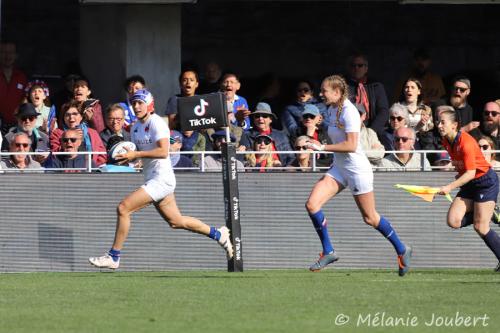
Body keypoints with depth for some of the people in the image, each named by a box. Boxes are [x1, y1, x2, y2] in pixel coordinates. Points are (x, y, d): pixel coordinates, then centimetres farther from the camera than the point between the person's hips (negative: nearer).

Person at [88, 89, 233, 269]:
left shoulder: (157, 123, -13)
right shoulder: (136, 127, 13)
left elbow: (163, 152, -23)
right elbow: (138, 152, 20)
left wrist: (136, 154, -25)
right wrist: (127, 156, -2)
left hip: (161, 179, -10)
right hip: (152, 179, 10)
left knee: (123, 208, -17)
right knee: (176, 222, 20)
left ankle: (113, 257, -12)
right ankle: (218, 234, 36)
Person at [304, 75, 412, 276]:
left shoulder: (349, 112, -19)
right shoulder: (332, 109, 8)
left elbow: (351, 145, -26)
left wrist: (323, 147, -24)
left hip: (357, 169, -8)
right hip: (339, 168, 8)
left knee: (370, 218, 4)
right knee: (312, 204, -9)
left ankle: (402, 250, 24)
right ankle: (328, 252, -1)